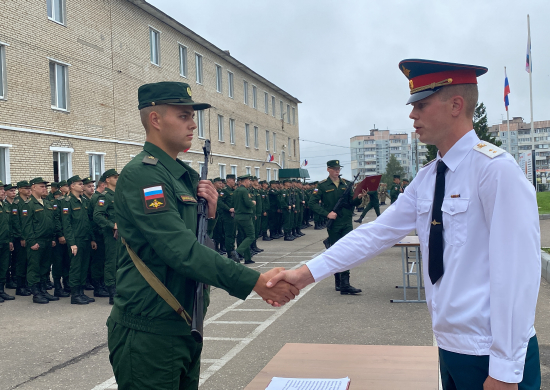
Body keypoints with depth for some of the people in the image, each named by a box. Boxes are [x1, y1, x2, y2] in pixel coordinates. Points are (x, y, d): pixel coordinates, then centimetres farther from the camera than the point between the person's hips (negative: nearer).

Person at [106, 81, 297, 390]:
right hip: (149, 335, -8)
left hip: (186, 327, 8)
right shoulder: (141, 174, -17)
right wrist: (255, 282, -32)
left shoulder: (187, 175, 11)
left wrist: (210, 212, -3)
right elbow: (181, 249, -28)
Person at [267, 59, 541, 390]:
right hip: (450, 346, 7)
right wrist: (308, 273, -4)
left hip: (491, 354, -7)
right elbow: (377, 233, 3)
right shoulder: (427, 179, 6)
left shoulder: (496, 168, -18)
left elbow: (518, 270, -20)